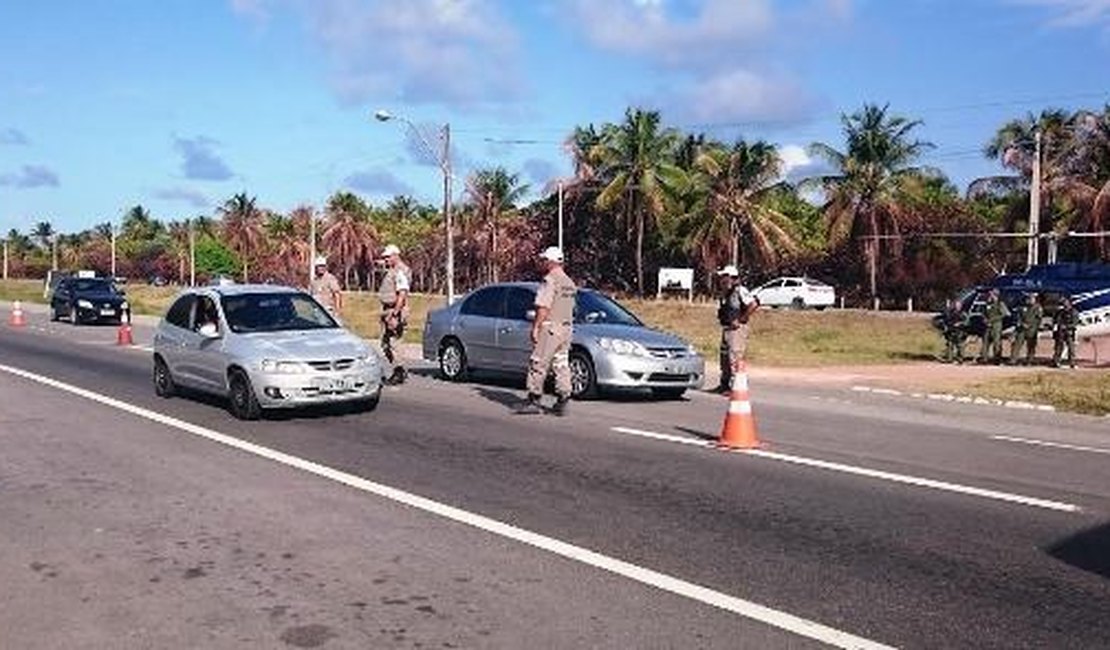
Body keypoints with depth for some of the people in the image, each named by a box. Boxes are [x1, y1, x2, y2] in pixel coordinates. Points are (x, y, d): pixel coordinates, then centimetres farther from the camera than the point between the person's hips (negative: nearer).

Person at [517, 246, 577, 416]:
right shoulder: (570, 283, 15)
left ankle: (534, 400, 1)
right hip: (566, 327, 8)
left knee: (538, 364, -2)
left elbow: (543, 308, -18)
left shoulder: (550, 281, -13)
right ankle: (562, 402, 7)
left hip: (550, 328, -8)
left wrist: (535, 327, -14)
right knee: (562, 365, 8)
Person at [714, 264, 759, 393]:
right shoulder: (725, 293, 14)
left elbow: (754, 305, -23)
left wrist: (741, 319, -19)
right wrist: (721, 318, 11)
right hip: (726, 328, 9)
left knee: (735, 358, -11)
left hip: (737, 329, -9)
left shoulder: (740, 291, -13)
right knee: (724, 356, 14)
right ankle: (724, 384, 24)